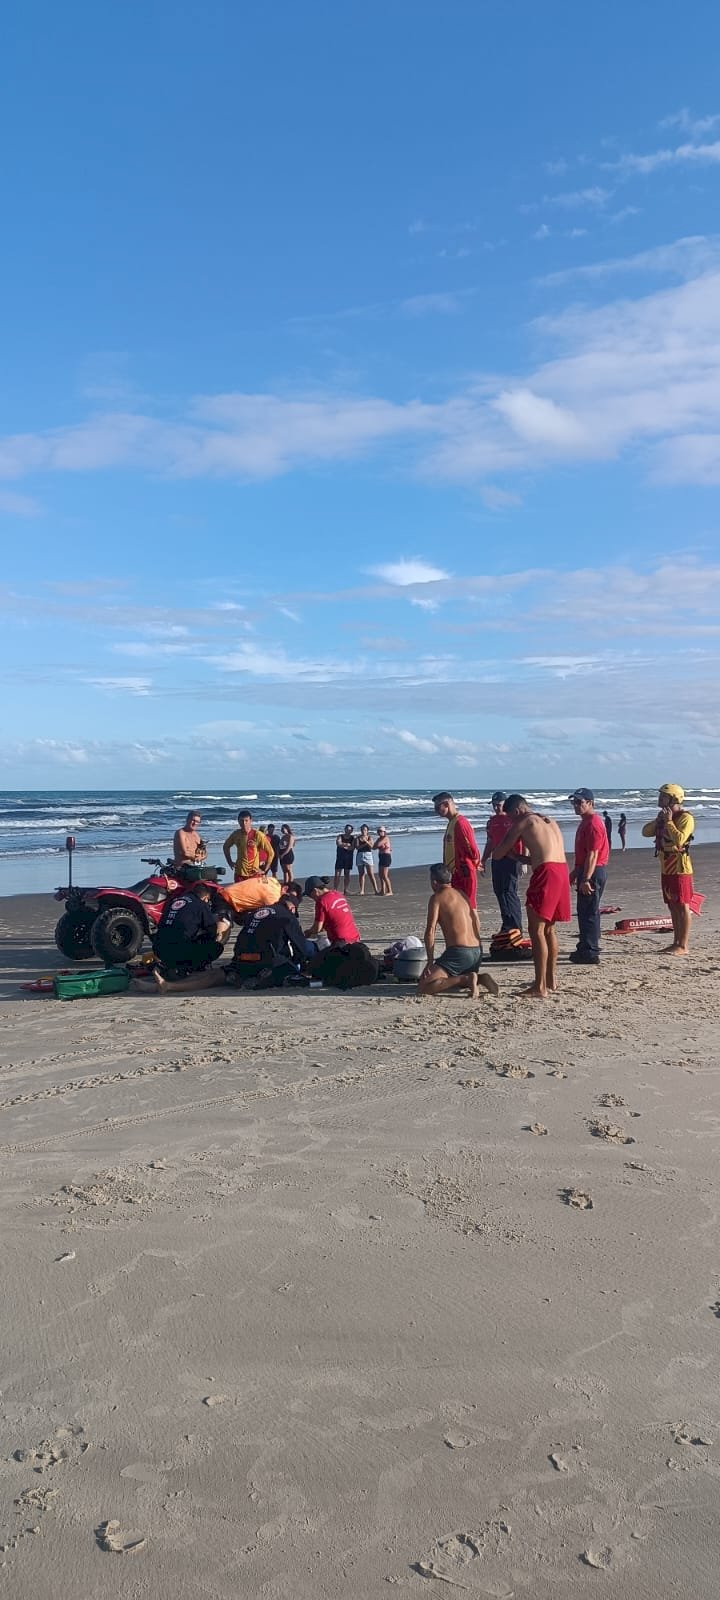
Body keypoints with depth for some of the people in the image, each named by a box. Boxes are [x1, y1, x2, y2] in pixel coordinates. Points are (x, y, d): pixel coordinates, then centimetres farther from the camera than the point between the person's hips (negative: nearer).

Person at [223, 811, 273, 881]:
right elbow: (226, 847, 21)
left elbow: (270, 852, -8)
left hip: (254, 873, -4)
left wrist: (264, 870, -7)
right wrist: (230, 862, 13)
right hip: (239, 873, 4)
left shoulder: (258, 835, -11)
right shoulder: (236, 834, 2)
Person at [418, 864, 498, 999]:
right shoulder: (463, 894, 18)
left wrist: (430, 961, -7)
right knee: (455, 981, 34)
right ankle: (479, 978, 6)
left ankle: (466, 979, -19)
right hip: (477, 952, 8)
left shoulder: (437, 897, -3)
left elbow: (430, 930, -11)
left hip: (458, 952, -8)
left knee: (423, 988, -10)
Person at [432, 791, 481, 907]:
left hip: (465, 873, -10)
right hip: (456, 873, 10)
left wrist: (476, 864, -2)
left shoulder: (460, 822, -17)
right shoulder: (451, 822, 14)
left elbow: (472, 848, -18)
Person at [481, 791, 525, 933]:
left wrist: (524, 861, -14)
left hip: (512, 859, -7)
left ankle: (516, 927, -8)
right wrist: (483, 861, 21)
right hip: (497, 860, 7)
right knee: (498, 891, 7)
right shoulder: (492, 821, 16)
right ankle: (507, 925, 16)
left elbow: (524, 841, -8)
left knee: (509, 892, -11)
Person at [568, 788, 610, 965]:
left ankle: (590, 953, -3)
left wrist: (586, 879, -25)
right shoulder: (585, 822, 16)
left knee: (589, 913, -7)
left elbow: (593, 854, -23)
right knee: (584, 912, 16)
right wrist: (576, 871, 27)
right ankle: (585, 949, 24)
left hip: (593, 873, -11)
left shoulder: (593, 823, -18)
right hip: (586, 871, 11)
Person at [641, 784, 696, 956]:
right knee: (673, 906, 12)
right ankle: (676, 943, 19)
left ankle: (683, 946, -2)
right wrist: (658, 820, -1)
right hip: (666, 869, 9)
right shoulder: (664, 817, 14)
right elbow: (646, 832, 13)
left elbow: (679, 840, -26)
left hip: (680, 869, -9)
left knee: (682, 906, -5)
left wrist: (669, 821, -19)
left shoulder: (686, 818, -12)